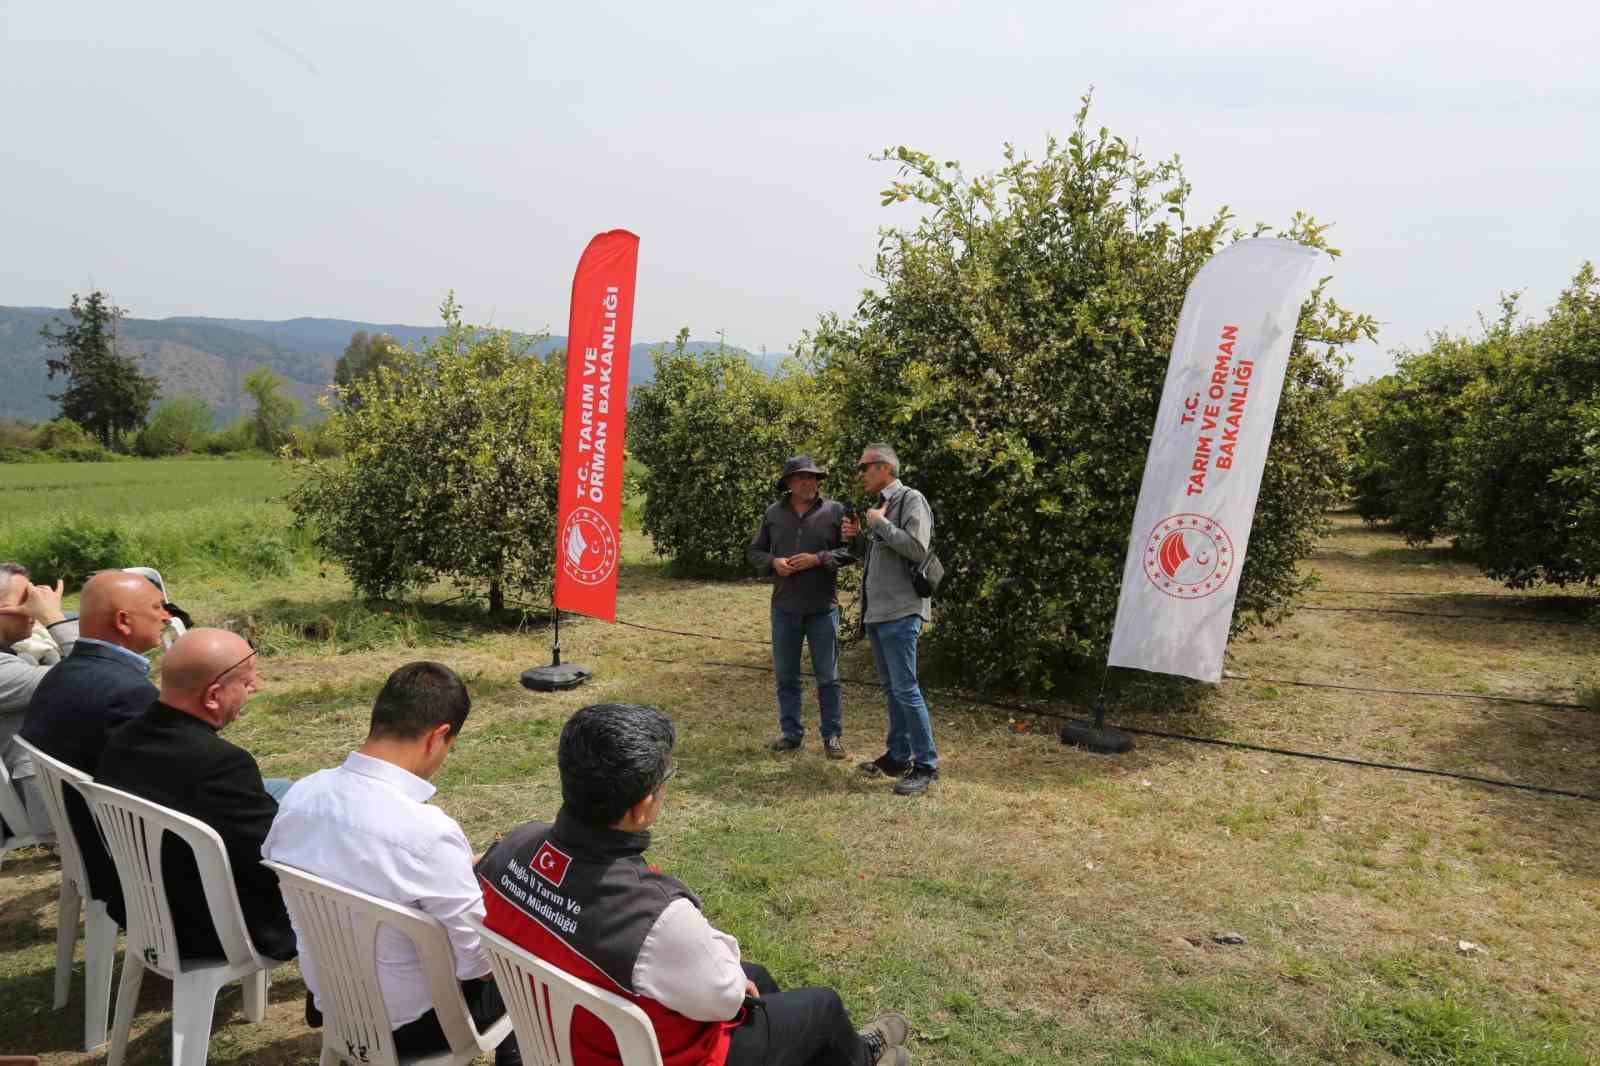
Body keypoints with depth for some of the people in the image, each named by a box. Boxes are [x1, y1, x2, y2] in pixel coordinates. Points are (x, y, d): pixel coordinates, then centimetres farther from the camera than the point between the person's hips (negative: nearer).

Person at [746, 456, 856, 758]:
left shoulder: (834, 510, -2)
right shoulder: (773, 513, 6)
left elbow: (851, 550, -5)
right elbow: (754, 551, 11)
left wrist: (817, 559, -16)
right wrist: (773, 562, -8)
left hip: (822, 608, -3)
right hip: (784, 607, 3)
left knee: (828, 676, 5)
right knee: (786, 674, 11)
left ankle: (833, 736, 15)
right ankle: (790, 732, 24)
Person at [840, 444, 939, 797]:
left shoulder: (911, 499, -9)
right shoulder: (880, 505, 17)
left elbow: (917, 549, -21)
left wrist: (879, 523, -14)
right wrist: (859, 536, 7)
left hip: (900, 612, -9)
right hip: (876, 611, 9)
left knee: (905, 688, -9)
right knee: (890, 687, 14)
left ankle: (926, 765, -1)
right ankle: (898, 755, 23)